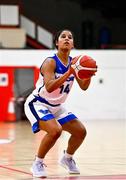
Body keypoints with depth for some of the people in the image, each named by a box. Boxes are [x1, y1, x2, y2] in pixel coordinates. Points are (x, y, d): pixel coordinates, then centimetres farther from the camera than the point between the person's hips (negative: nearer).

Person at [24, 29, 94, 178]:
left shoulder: (74, 63, -2)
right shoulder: (50, 62, -22)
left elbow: (83, 86, -1)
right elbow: (49, 87, -36)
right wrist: (68, 73, -42)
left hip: (56, 106, 8)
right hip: (37, 104, -7)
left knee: (81, 131, 3)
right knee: (55, 130, -31)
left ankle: (67, 158, 30)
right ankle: (37, 164, -11)